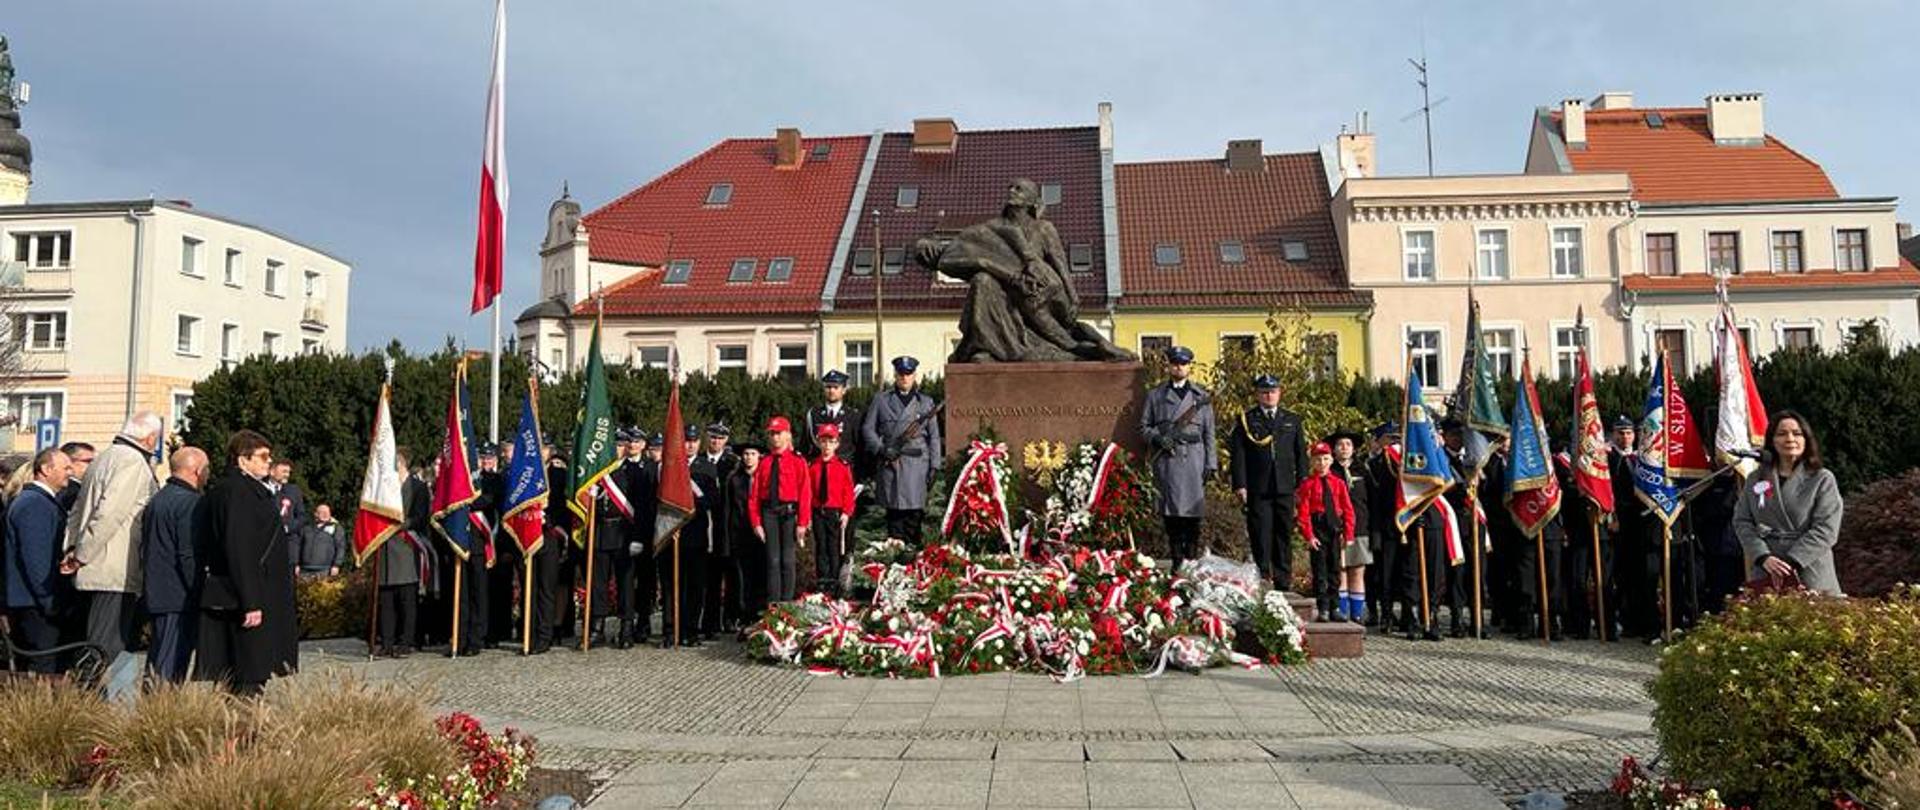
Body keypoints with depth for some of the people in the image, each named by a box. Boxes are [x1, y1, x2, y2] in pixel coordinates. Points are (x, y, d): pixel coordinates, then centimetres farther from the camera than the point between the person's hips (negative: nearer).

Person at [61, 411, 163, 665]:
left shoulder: (104, 458, 20)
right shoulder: (133, 462, -11)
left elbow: (77, 510, 21)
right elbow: (109, 514, -19)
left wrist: (72, 548, 12)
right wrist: (82, 555, -14)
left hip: (95, 572, 10)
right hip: (117, 573, -10)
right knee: (108, 646, -9)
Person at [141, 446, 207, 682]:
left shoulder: (156, 499, 15)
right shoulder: (190, 502, -14)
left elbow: (144, 548, 20)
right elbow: (189, 555, -19)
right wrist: (199, 595, -14)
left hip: (155, 594, 9)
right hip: (180, 598, -9)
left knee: (156, 661, 15)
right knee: (170, 671, -7)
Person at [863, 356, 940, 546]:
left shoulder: (926, 402, 14)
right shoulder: (881, 400, 12)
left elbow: (934, 437, 11)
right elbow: (868, 429, 10)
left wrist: (934, 466, 3)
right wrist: (882, 449, -6)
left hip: (917, 465, 0)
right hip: (890, 464, 0)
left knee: (914, 511, -3)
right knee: (894, 512, -1)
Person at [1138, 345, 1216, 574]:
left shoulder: (1201, 396, 12)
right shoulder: (1155, 395, 12)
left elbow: (1209, 433, 10)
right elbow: (1144, 427, 12)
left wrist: (1211, 463, 2)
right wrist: (1158, 437, -8)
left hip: (1194, 459, 0)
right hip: (1167, 459, 0)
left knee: (1193, 511, -3)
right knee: (1170, 512, -1)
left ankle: (1192, 561, 3)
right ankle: (1176, 562, 6)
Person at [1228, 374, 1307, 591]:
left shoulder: (1292, 420, 15)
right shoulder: (1246, 420, 6)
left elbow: (1301, 454, 14)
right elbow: (1237, 454, 1)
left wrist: (1302, 483, 6)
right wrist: (1239, 485, -7)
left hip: (1285, 488, 3)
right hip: (1257, 489, -2)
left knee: (1284, 533, 5)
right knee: (1260, 535, -4)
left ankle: (1283, 579, 12)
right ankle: (1262, 578, 2)